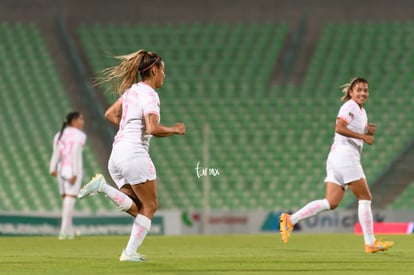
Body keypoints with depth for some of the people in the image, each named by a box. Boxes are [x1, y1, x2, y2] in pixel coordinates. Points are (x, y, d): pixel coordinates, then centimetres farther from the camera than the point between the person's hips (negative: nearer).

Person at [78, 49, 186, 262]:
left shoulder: (132, 91, 16)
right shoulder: (149, 94, -10)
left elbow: (110, 114, 24)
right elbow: (153, 129, -20)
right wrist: (175, 130, -4)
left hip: (116, 155, 8)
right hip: (134, 153, -8)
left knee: (137, 209, 8)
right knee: (149, 206, 2)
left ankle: (102, 186, -10)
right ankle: (130, 252, -4)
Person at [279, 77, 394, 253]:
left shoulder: (362, 112, 22)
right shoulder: (349, 106, -7)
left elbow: (360, 137, 29)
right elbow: (339, 128, -22)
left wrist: (370, 131, 8)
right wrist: (363, 136, -20)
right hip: (344, 155, -9)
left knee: (331, 203, 1)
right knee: (365, 198, -4)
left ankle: (290, 220, -4)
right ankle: (370, 243, 0)